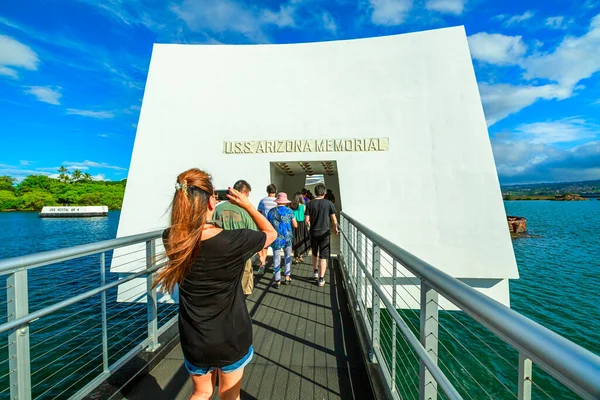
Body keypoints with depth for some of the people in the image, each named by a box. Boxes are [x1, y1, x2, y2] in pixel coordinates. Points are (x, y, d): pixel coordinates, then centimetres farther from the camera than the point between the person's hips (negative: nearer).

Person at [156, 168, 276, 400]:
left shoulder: (172, 240, -15)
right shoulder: (234, 241, -27)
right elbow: (271, 233, -9)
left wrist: (194, 204, 2)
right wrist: (247, 205, -8)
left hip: (194, 341, 3)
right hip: (232, 338, -3)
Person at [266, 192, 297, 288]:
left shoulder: (271, 211, -2)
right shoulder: (289, 211, -5)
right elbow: (295, 225, -1)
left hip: (276, 239, 0)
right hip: (287, 238, 0)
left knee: (276, 259, 9)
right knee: (287, 257, 19)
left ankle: (277, 281, 13)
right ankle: (287, 277, 22)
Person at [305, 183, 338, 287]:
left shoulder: (310, 204, -4)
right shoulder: (329, 203, -7)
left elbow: (307, 220, -6)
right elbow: (334, 219, -5)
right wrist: (335, 228, 14)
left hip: (313, 232, 2)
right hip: (325, 233, -2)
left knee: (314, 254, 24)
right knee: (323, 257, 4)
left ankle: (315, 272, 36)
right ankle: (321, 279, 5)